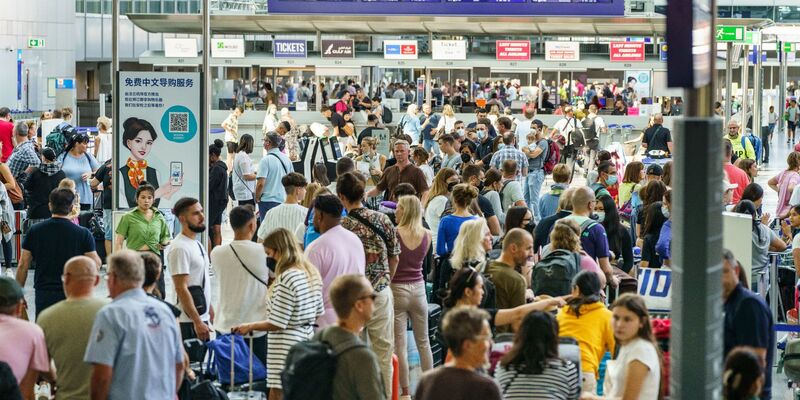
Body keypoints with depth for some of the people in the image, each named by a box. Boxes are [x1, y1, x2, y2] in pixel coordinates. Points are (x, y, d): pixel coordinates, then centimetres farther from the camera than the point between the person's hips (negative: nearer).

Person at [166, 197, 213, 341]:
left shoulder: (196, 244, 14)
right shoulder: (179, 248, -16)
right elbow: (181, 289, -21)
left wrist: (210, 308, 23)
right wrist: (197, 322, -23)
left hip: (201, 316, 9)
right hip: (189, 322, -9)